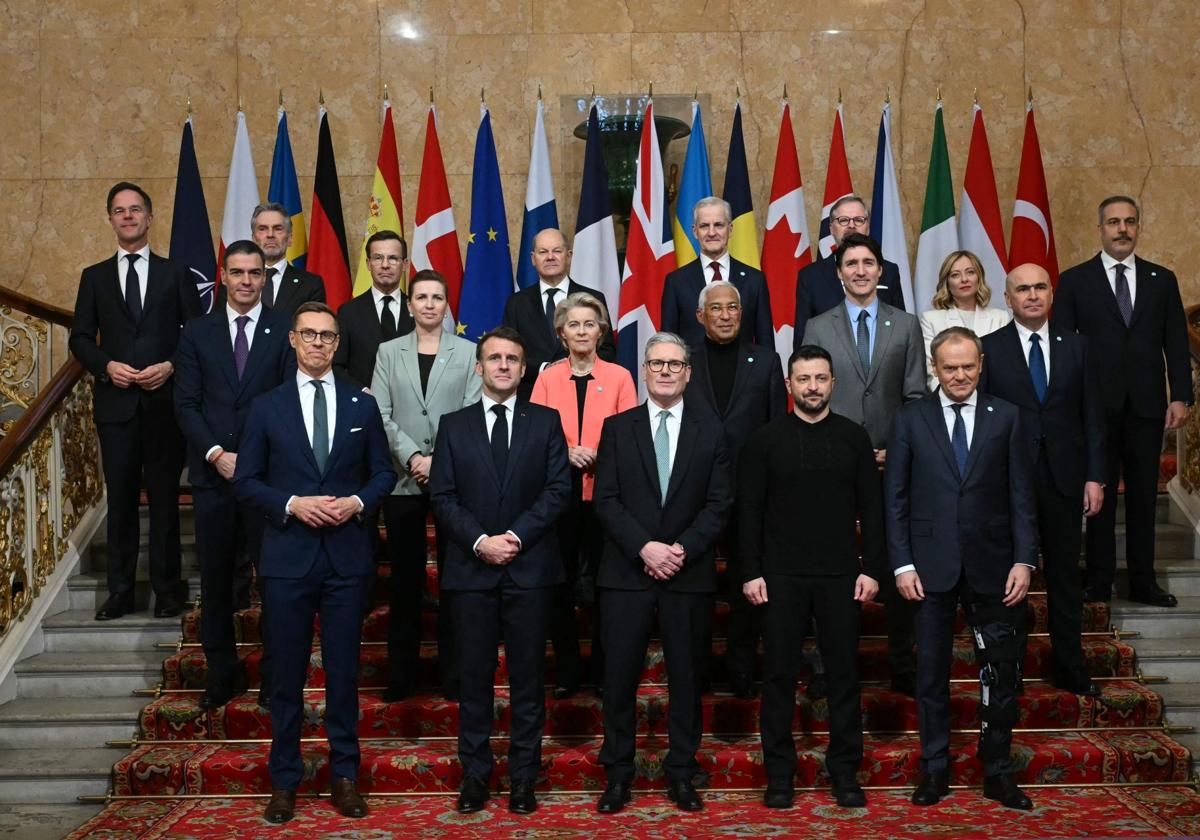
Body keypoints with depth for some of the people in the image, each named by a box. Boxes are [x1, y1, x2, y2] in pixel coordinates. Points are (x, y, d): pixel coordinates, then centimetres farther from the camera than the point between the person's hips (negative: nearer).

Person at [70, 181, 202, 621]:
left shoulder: (175, 274, 7)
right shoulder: (94, 277, 11)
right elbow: (80, 338, 9)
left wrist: (170, 366, -11)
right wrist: (107, 366, -9)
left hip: (165, 401, -1)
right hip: (115, 402, 2)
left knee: (164, 497, 3)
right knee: (120, 499, 6)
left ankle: (167, 590, 12)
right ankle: (120, 591, 14)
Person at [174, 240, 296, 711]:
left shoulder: (285, 331, 2)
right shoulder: (197, 333, 9)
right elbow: (186, 403, 4)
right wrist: (217, 454, -9)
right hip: (213, 473, 2)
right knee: (215, 579, 9)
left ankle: (274, 673, 12)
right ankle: (222, 673, 22)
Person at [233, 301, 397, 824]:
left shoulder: (362, 405, 8)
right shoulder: (267, 407, 4)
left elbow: (383, 473, 10)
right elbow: (245, 482, 2)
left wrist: (357, 502, -10)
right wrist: (293, 504, -13)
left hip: (347, 556, 1)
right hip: (288, 556, -1)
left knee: (343, 671, 7)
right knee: (288, 674, 6)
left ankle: (344, 775, 20)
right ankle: (284, 780, 19)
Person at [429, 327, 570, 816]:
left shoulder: (546, 422, 7)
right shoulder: (454, 426, 10)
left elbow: (558, 489, -1)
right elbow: (442, 496, 2)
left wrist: (516, 536, -12)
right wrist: (479, 541, -11)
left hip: (530, 568, -1)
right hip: (470, 569, 1)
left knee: (528, 676, 5)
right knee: (474, 676, 6)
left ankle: (524, 775, 15)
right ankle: (475, 773, 17)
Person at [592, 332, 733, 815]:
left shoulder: (710, 431, 6)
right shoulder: (617, 428, 5)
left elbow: (720, 502, 1)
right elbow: (605, 500, -1)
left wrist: (682, 548, -12)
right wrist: (644, 548, -13)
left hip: (689, 574, 1)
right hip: (626, 572, 0)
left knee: (685, 676, 8)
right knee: (620, 675, 3)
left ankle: (681, 773, 20)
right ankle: (617, 774, 16)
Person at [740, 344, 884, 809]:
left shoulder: (854, 437, 5)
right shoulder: (765, 440, 2)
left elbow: (871, 508, 5)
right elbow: (750, 511, 1)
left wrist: (872, 569, -2)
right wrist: (751, 572, -4)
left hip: (841, 576, 1)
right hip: (781, 576, -1)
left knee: (843, 673, 6)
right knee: (779, 675, 4)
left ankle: (845, 771, 18)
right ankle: (779, 773, 15)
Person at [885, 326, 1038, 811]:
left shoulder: (1005, 417, 4)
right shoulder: (911, 420, 2)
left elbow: (1021, 494, 3)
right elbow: (895, 498, 1)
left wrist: (1024, 559, -5)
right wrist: (902, 563, -5)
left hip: (991, 566, 1)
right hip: (932, 567, 0)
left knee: (1001, 672, 6)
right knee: (931, 672, 8)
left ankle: (997, 772, 22)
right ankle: (935, 770, 21)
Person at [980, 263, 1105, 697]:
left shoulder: (1075, 346, 6)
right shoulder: (988, 348, -2)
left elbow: (1092, 416, 6)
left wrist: (1095, 477, 0)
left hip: (1064, 478, 2)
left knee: (1064, 576, 11)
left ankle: (1070, 670, 23)